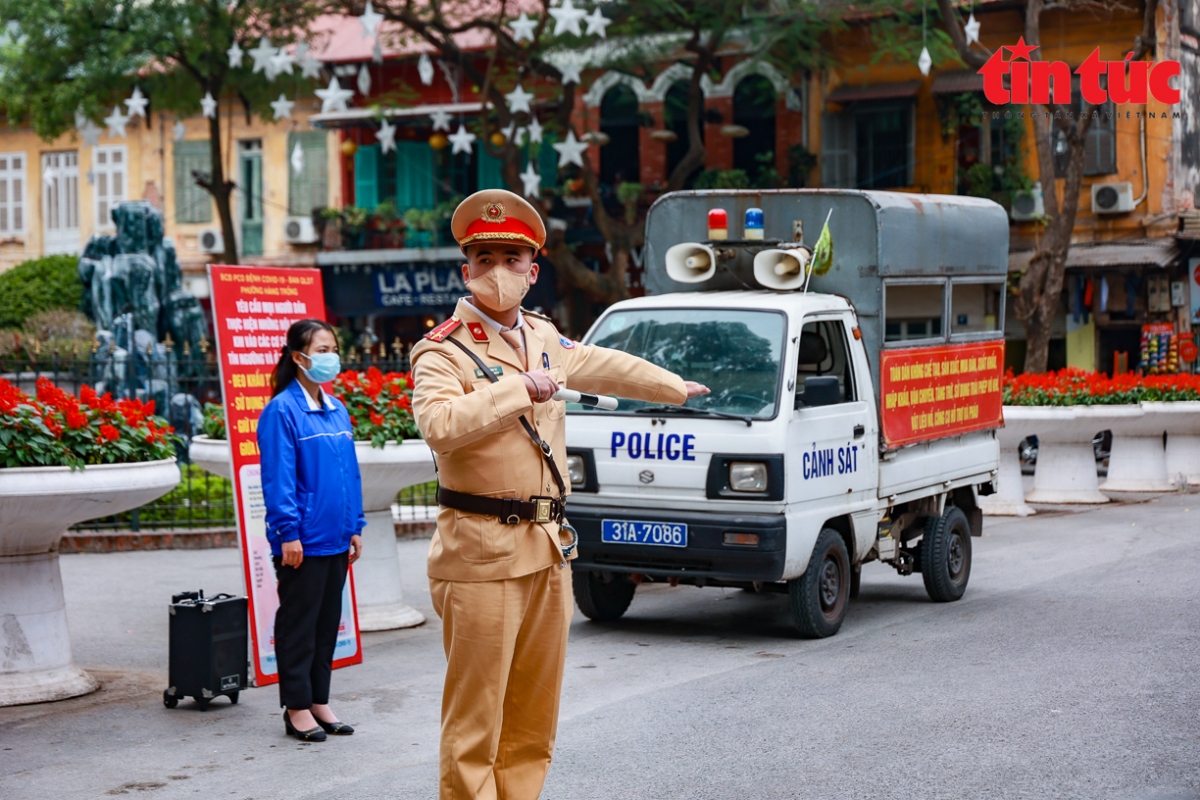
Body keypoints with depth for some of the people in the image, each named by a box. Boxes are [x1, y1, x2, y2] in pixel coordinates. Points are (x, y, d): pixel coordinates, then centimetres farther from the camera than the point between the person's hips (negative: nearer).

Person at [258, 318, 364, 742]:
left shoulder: (337, 410, 11)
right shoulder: (282, 411, -11)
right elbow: (278, 478, -14)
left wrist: (355, 526, 12)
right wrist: (288, 532, -17)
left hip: (335, 539, 7)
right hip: (304, 540, -7)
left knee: (328, 621, 13)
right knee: (299, 623, 2)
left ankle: (320, 701, 23)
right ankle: (297, 707, 11)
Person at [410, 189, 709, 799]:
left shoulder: (542, 337, 14)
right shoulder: (442, 351, -9)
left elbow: (602, 365, 33)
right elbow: (441, 425, -29)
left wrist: (675, 387, 44)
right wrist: (520, 387, -24)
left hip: (547, 548, 8)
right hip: (482, 553, -7)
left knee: (534, 716, 15)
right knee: (474, 719, -6)